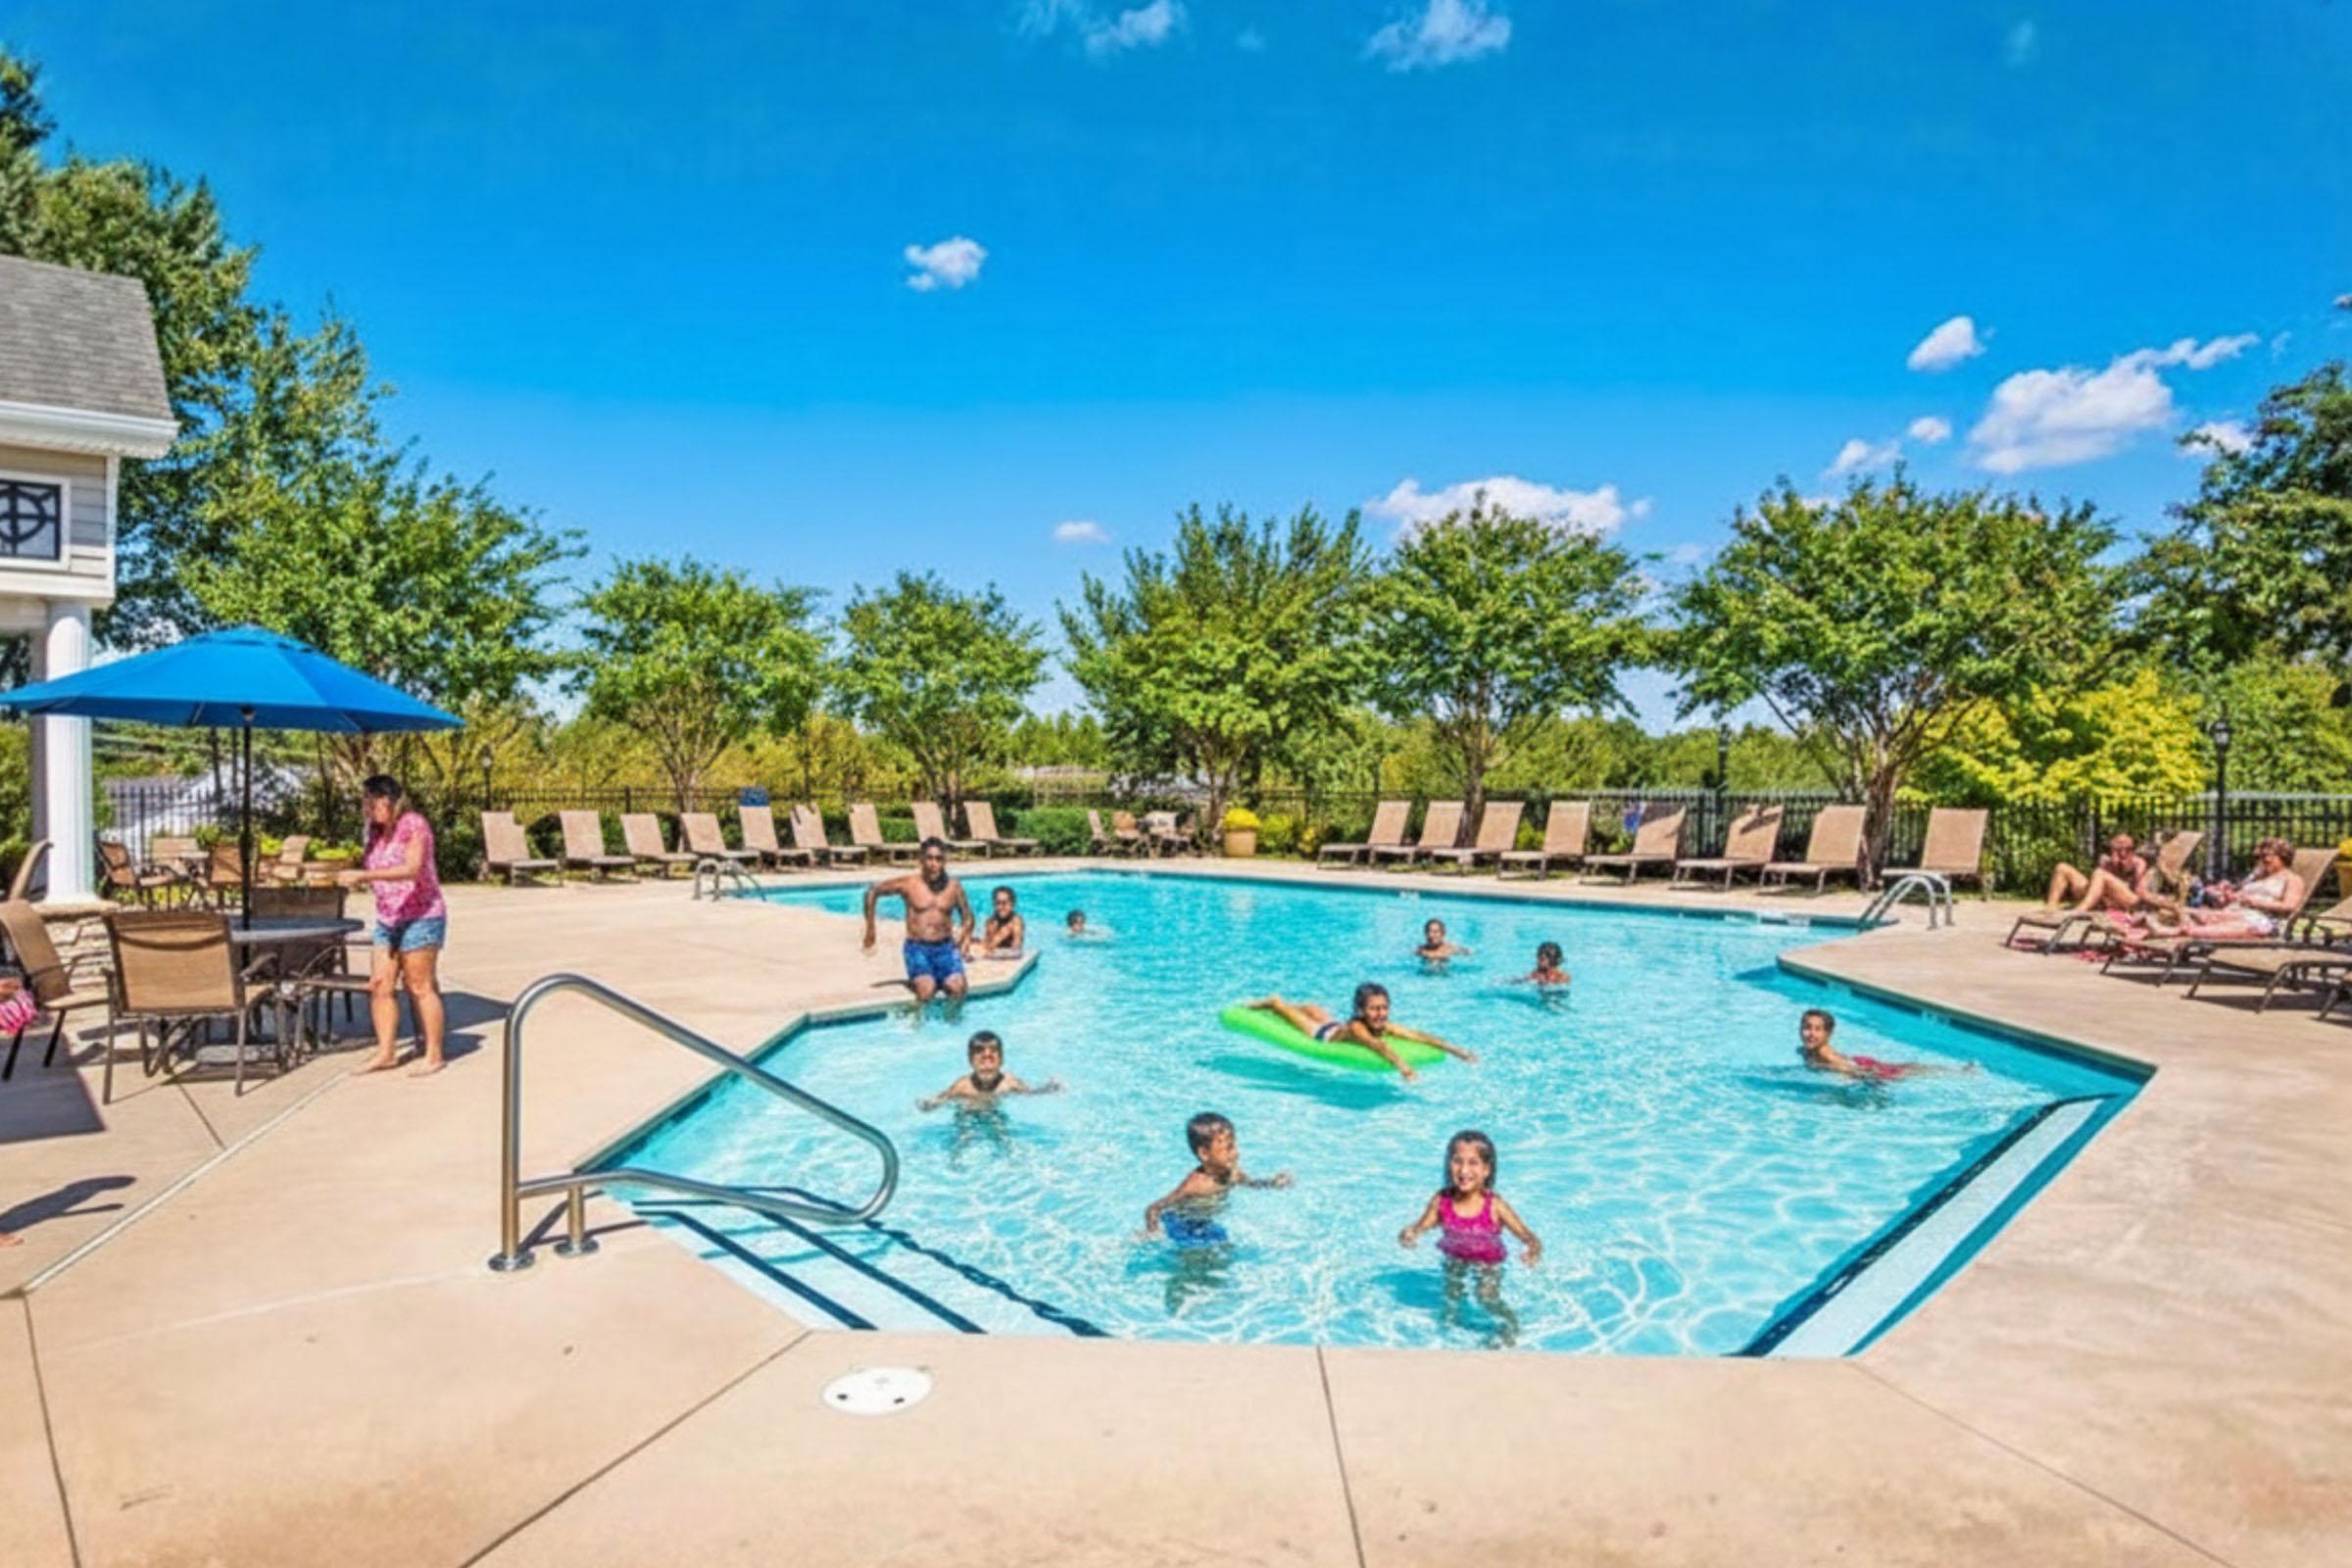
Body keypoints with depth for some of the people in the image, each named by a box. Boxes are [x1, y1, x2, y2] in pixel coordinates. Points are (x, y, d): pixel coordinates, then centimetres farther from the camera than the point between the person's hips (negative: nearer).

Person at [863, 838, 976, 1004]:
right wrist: (870, 929, 10)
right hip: (917, 948, -2)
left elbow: (967, 918, 18)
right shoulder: (909, 883, -2)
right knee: (926, 990, -30)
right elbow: (872, 892, 9)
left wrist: (959, 943, 3)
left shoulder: (954, 886, 5)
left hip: (945, 948, 2)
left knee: (957, 988, -26)